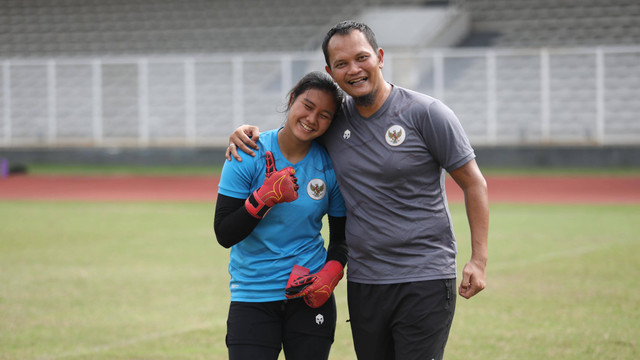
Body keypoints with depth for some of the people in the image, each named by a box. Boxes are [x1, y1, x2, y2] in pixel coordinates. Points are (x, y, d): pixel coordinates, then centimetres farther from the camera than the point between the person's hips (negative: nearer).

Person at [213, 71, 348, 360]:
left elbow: (341, 235, 10)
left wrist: (331, 273, -8)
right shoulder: (248, 155, -8)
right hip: (252, 298, -2)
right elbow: (224, 235, -10)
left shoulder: (330, 165, -1)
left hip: (310, 296, 2)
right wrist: (265, 197, -21)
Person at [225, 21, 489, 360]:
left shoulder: (426, 113, -6)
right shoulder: (333, 119, 7)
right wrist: (248, 133, 3)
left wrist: (479, 259, -9)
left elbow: (474, 183, -2)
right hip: (363, 281, 5)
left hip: (425, 281, -5)